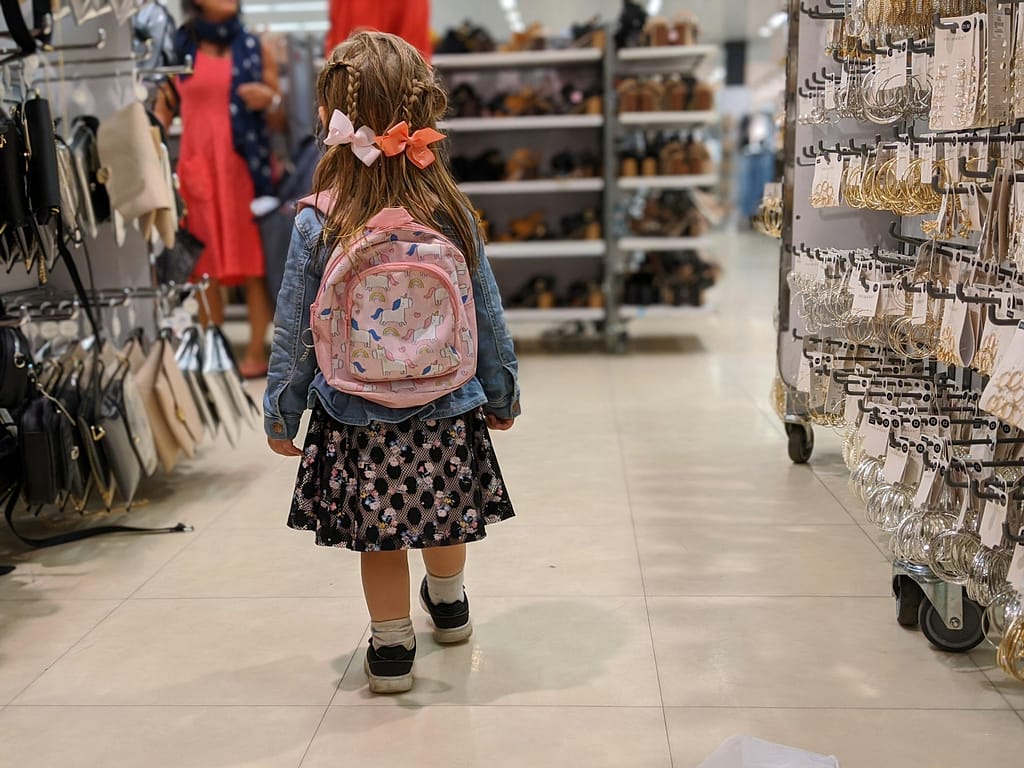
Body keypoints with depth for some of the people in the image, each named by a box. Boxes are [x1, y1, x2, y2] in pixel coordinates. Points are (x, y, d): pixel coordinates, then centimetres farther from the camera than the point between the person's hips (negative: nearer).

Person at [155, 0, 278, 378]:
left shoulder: (254, 48, 9)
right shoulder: (178, 50, 8)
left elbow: (281, 111, 11)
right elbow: (162, 111, 9)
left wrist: (269, 100, -10)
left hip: (247, 166, 0)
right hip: (198, 168, 0)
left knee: (253, 260, -3)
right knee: (203, 262, 2)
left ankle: (257, 351, 0)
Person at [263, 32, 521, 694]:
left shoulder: (317, 227, -14)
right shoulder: (453, 214, -9)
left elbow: (294, 336, -7)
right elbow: (489, 318, -1)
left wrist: (281, 414, 8)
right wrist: (503, 396, 14)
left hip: (359, 425, -2)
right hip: (449, 416, 3)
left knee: (380, 538, 14)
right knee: (443, 515, 25)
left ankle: (392, 650, 29)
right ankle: (450, 604, 50)